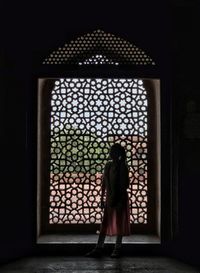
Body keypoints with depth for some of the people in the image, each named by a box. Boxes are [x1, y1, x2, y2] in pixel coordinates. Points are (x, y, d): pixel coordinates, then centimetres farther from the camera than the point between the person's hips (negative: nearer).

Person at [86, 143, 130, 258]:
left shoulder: (122, 166, -8)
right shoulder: (108, 165, 8)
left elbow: (124, 185, -11)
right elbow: (104, 183, 10)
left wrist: (121, 201, -16)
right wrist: (102, 198, 8)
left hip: (119, 198, -5)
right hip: (109, 198, 6)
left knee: (119, 223, 4)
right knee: (104, 223, 6)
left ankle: (117, 249, 13)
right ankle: (99, 249, 10)